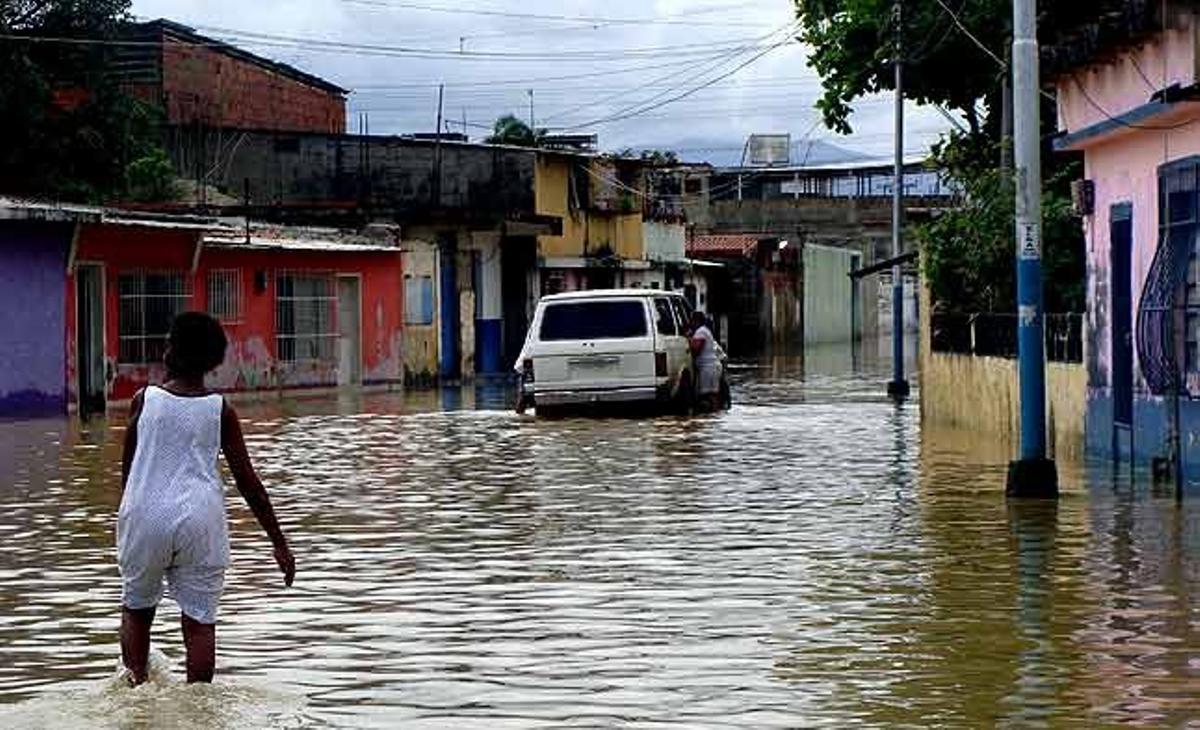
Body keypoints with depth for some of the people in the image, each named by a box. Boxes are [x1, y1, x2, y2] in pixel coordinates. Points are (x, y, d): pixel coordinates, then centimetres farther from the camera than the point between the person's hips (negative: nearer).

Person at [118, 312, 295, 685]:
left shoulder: (145, 399, 0)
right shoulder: (220, 410, 0)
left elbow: (127, 467, 8)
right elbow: (247, 480, 0)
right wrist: (279, 542, 5)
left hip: (146, 516, 0)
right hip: (200, 518, 0)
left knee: (137, 608, 18)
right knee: (200, 620, 4)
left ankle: (137, 689, 8)